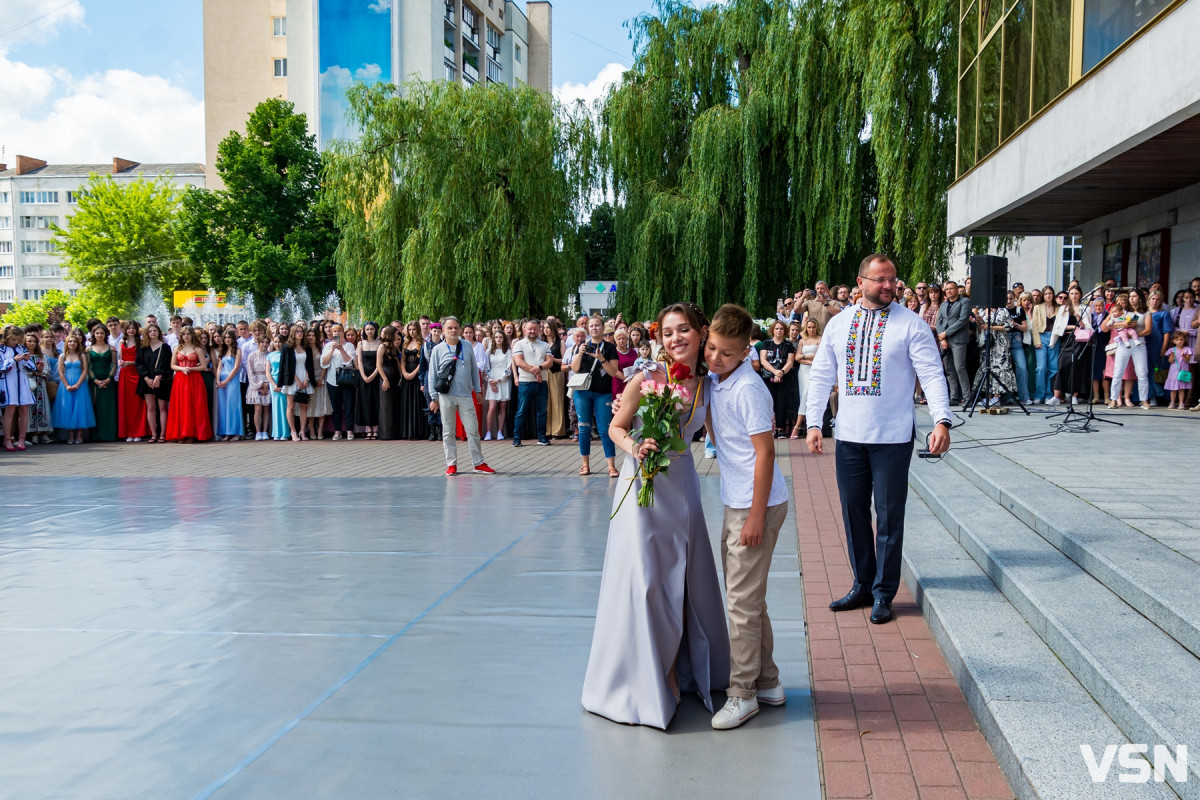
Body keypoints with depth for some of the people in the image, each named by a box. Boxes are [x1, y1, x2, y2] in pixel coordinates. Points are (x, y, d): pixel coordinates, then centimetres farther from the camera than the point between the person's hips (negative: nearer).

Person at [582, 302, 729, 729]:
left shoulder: (707, 386, 1)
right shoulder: (645, 380, -11)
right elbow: (616, 427, -3)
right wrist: (634, 447, -20)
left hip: (682, 485, 4)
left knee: (685, 578, 11)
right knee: (642, 578, -3)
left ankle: (682, 669, 29)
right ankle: (641, 680, 13)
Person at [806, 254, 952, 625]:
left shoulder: (910, 324, -4)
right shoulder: (839, 323, 7)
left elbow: (932, 374, -9)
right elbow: (821, 376, 9)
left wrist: (941, 420, -22)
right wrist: (813, 423, 2)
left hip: (892, 439, -4)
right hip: (849, 437, 4)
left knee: (889, 517, 3)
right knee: (854, 513, 12)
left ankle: (883, 593, 17)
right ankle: (863, 586, 27)